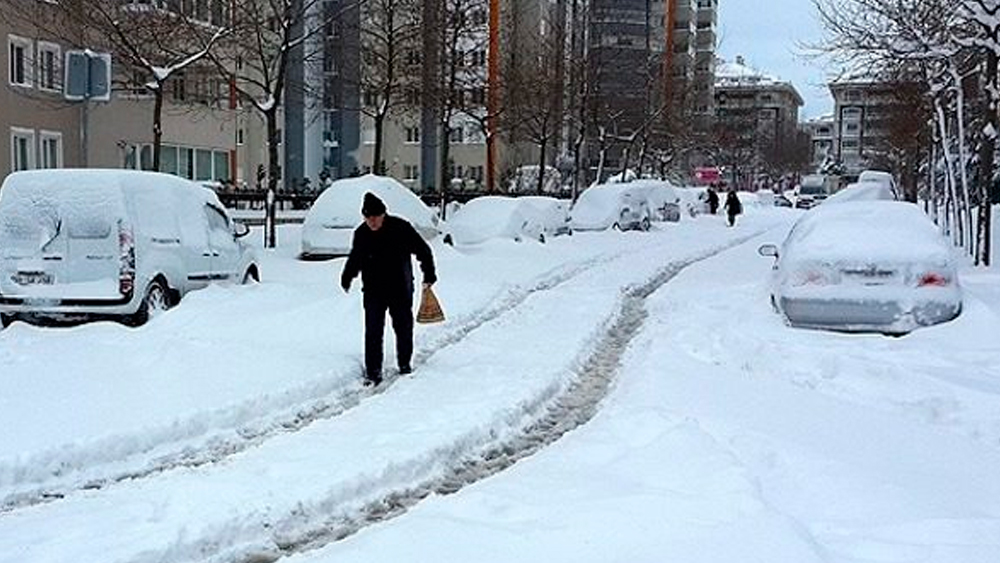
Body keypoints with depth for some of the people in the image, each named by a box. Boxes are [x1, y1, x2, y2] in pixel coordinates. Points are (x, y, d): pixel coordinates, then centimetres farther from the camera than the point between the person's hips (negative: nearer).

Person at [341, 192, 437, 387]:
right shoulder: (361, 233, -3)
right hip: (373, 292, 1)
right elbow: (354, 259, 17)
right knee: (373, 332, -6)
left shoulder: (401, 228, -12)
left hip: (401, 290, -1)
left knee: (403, 328, 13)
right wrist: (346, 279, 15)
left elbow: (423, 250, -3)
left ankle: (404, 364, 31)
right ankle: (373, 372, -2)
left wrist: (429, 274, -2)